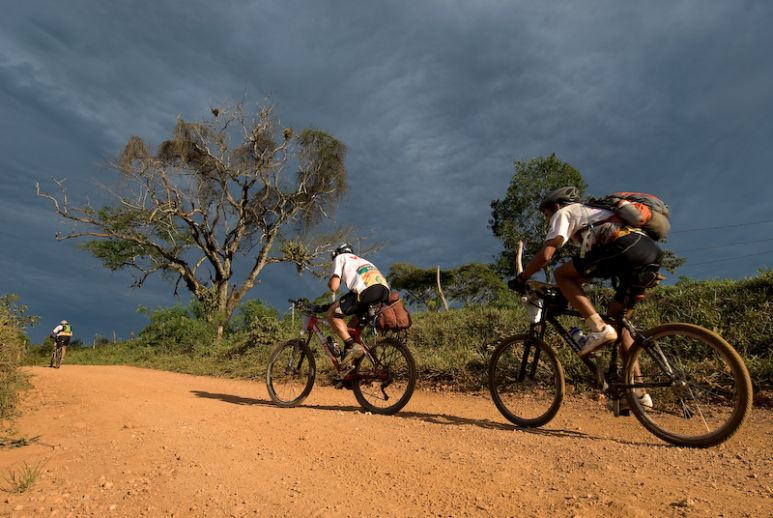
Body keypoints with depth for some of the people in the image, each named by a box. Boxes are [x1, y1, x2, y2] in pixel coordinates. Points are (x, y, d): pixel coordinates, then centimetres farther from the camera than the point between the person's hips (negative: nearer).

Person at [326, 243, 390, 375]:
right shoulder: (361, 260, 42)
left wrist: (330, 283, 31)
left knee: (332, 313, 7)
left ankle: (351, 345, -4)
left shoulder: (340, 258, 22)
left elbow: (334, 286, 8)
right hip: (385, 290, 7)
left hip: (366, 289, -7)